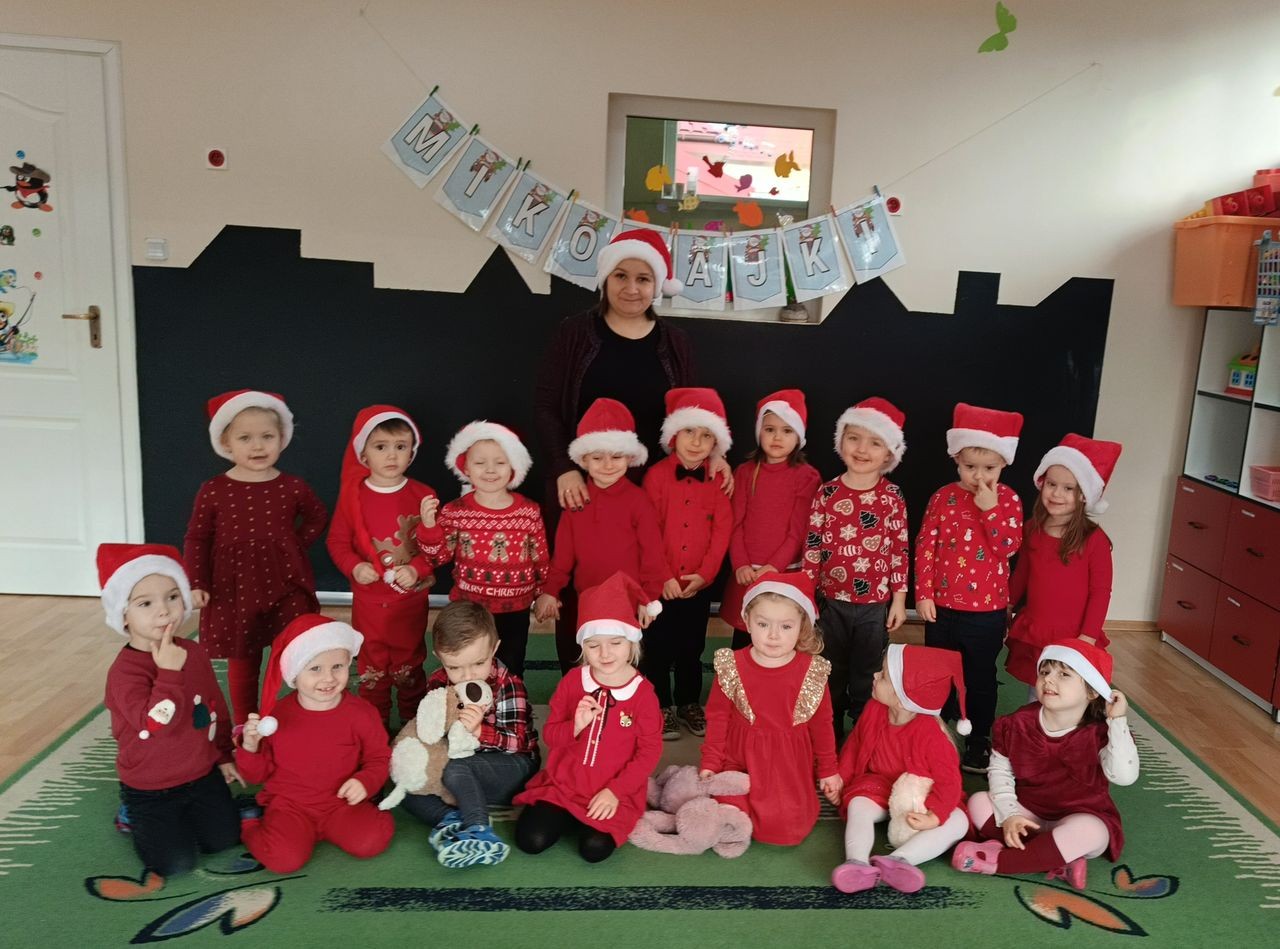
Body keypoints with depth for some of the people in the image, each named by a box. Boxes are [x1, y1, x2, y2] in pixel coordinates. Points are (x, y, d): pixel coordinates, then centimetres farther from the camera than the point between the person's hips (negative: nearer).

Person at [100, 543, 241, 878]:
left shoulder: (194, 652, -4)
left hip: (203, 775, 5)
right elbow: (155, 724, -37)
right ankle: (136, 815, 21)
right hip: (150, 789, -5)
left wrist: (224, 755, 15)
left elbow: (217, 707, 9)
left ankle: (183, 814, 31)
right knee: (176, 864, -4)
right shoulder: (125, 671, -25)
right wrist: (169, 671, -40)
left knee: (224, 839, 6)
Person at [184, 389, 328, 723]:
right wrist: (197, 583, -8)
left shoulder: (293, 488, -3)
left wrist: (298, 544, 1)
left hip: (287, 588, 0)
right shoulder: (213, 491, -5)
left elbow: (318, 517, 15)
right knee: (241, 662, 13)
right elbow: (197, 539, 0)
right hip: (234, 590, 0)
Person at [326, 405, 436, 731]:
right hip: (368, 598, 1)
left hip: (411, 598, 0)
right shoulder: (353, 495, -5)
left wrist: (416, 569, -21)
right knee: (372, 667, 14)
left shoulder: (423, 495, -8)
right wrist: (354, 567, -18)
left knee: (410, 666, 15)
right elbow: (337, 540, -1)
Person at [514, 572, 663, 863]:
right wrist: (575, 727, -20)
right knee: (530, 840, -15)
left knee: (594, 849, -24)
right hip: (563, 783, 2)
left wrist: (615, 791, -17)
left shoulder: (643, 692, -10)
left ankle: (593, 821, 9)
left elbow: (649, 751, -8)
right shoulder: (572, 681, -2)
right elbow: (549, 736, 2)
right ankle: (570, 816, 14)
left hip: (615, 792, -2)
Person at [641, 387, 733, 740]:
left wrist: (704, 573, -10)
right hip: (660, 583, -2)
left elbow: (722, 530, -2)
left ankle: (690, 704, 32)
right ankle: (661, 707, 23)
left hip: (699, 583, 3)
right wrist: (663, 577, -13)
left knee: (692, 648, 15)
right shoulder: (656, 475, -8)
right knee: (658, 649, 7)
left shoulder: (719, 480, 1)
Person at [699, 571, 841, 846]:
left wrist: (828, 771, 8)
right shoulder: (732, 666, -8)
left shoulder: (812, 671, -8)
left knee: (785, 828, -13)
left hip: (790, 764, 0)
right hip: (739, 761, 1)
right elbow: (718, 718, 1)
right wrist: (710, 764, 0)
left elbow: (822, 724, 3)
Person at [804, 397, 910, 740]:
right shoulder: (826, 493, -6)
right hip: (831, 601, 1)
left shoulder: (892, 496, -5)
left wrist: (899, 598, -2)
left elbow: (900, 549, -2)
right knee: (830, 677, 16)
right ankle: (830, 737, 34)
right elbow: (813, 546, -3)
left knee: (866, 680, 13)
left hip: (875, 603, -1)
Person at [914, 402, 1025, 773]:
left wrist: (990, 509, -24)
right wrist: (923, 594, -7)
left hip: (987, 610, -1)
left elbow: (1009, 547, -15)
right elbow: (925, 546, -3)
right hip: (942, 606, 1)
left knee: (981, 678, 12)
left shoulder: (1008, 500, -5)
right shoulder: (943, 497, -4)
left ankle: (979, 742, 27)